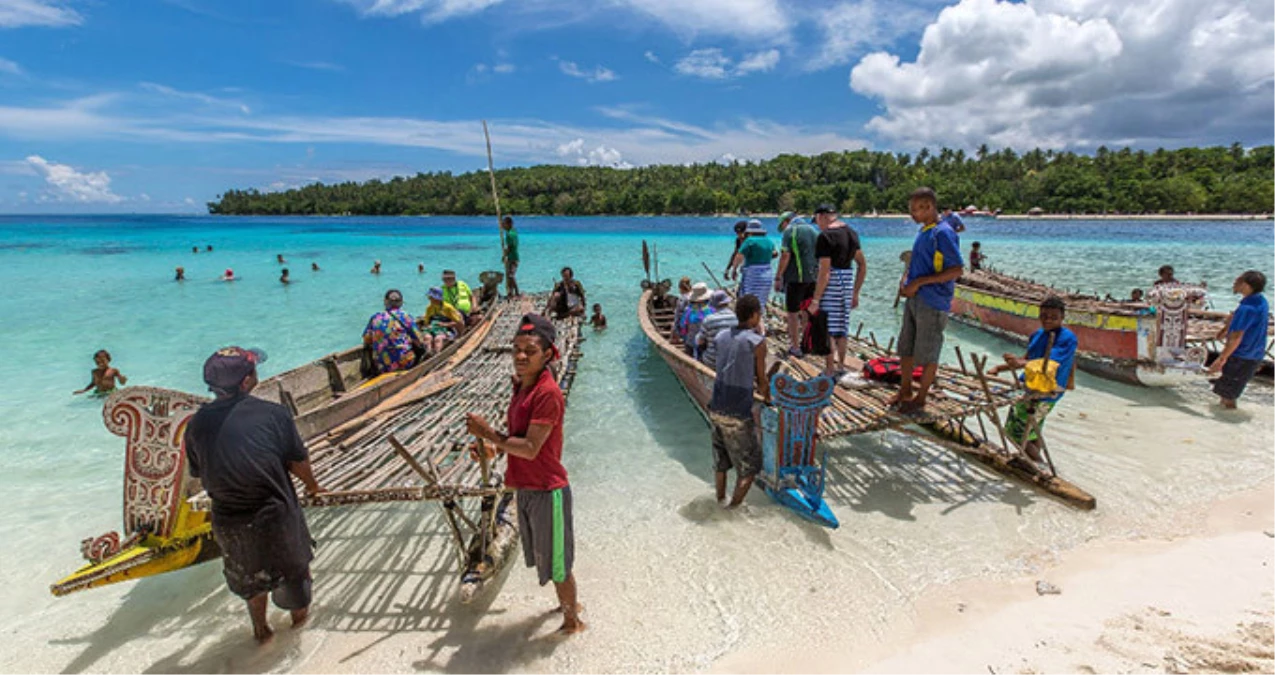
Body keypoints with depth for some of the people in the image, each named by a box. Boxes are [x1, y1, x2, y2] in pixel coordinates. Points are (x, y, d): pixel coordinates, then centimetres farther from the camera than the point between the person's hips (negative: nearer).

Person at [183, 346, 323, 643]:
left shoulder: (197, 424, -8)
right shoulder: (272, 413, -19)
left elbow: (198, 474, 5)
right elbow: (299, 463, -10)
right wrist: (312, 485, 11)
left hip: (227, 521, 4)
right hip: (276, 513, -3)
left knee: (249, 573, 29)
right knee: (293, 562, 25)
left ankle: (260, 628, 48)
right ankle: (299, 612, 47)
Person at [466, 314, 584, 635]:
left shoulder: (548, 393, -24)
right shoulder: (521, 384, 4)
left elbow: (530, 448, -25)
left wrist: (490, 434, -19)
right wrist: (495, 447, -3)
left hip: (546, 490, -9)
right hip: (526, 487, 9)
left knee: (556, 561, 11)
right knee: (544, 555, 26)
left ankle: (572, 620, 35)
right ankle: (569, 603, 50)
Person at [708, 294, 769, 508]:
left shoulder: (721, 337, 6)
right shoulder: (757, 341, -11)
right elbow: (761, 378, -2)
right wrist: (767, 397, 18)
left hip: (716, 408, 7)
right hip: (738, 414, -6)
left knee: (720, 460, 23)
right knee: (749, 465, 12)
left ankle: (721, 500, 37)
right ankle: (734, 506, 17)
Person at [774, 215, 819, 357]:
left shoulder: (790, 231, -5)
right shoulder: (815, 231, 15)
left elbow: (785, 256, -14)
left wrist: (778, 278, -11)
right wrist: (819, 276, 22)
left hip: (795, 278, -6)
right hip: (813, 277, 6)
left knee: (792, 313, 3)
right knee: (807, 312, 16)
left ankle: (795, 347, 8)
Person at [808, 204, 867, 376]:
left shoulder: (825, 236, -14)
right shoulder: (851, 232, 11)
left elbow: (824, 273, -20)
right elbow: (863, 265, 14)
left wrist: (815, 300, -17)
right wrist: (855, 293, 19)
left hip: (830, 284, -8)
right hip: (848, 281, 8)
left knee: (827, 330, -1)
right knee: (841, 327, 18)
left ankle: (829, 371, 4)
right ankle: (840, 366, 30)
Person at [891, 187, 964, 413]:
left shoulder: (943, 233, -16)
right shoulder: (923, 231, 11)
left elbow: (957, 270, -20)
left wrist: (919, 282, -20)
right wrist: (908, 285, 8)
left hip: (933, 302, -9)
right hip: (914, 299, 9)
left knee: (927, 353, 4)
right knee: (906, 347, 15)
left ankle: (920, 398, 18)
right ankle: (905, 391, 30)